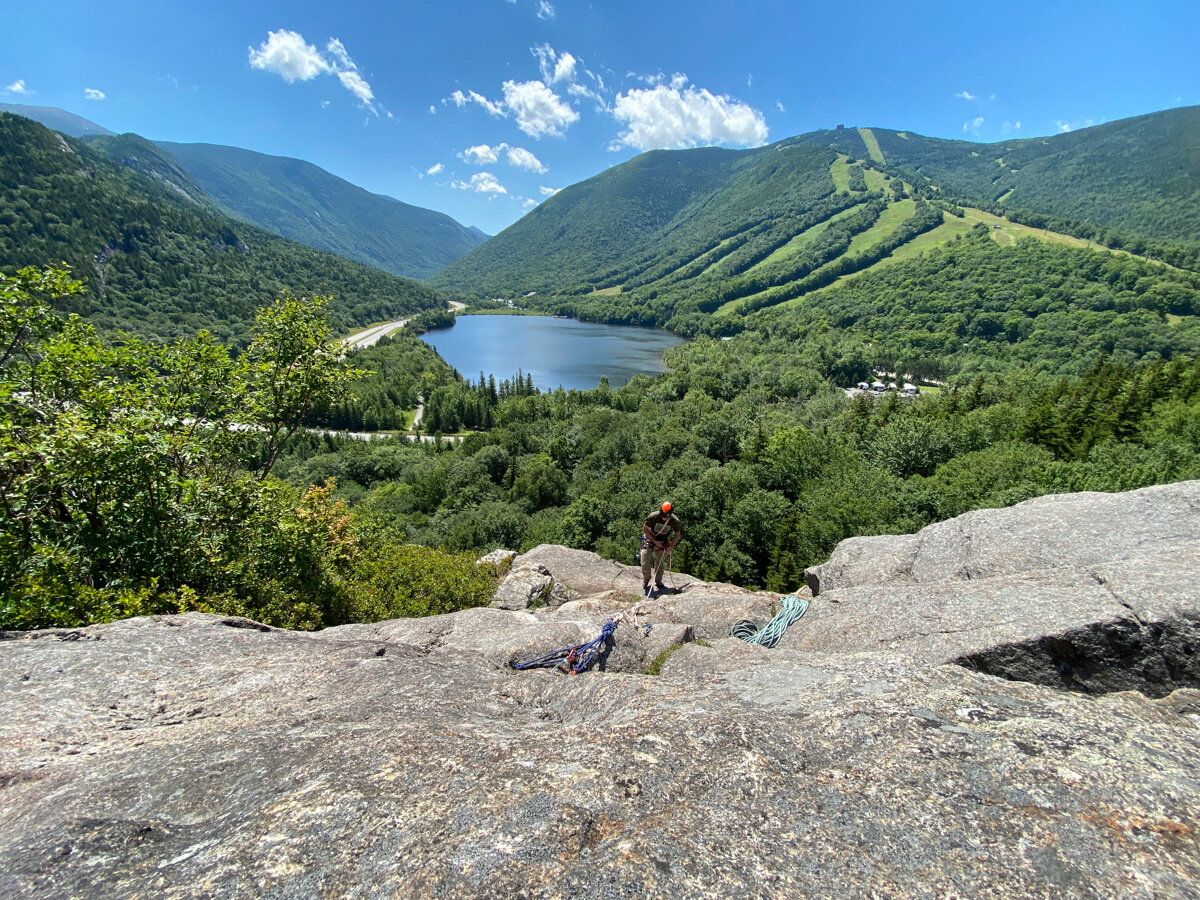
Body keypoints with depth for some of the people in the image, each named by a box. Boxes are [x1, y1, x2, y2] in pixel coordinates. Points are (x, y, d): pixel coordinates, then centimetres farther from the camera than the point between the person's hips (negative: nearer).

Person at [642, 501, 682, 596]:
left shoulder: (675, 521, -21)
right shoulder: (653, 516, -28)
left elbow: (677, 535, -3)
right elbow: (645, 528, -12)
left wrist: (671, 547, -13)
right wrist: (655, 541, -16)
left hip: (663, 543, 2)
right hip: (650, 539, -2)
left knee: (660, 564, 7)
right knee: (645, 564, -6)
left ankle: (658, 582, 27)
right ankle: (645, 580, 19)